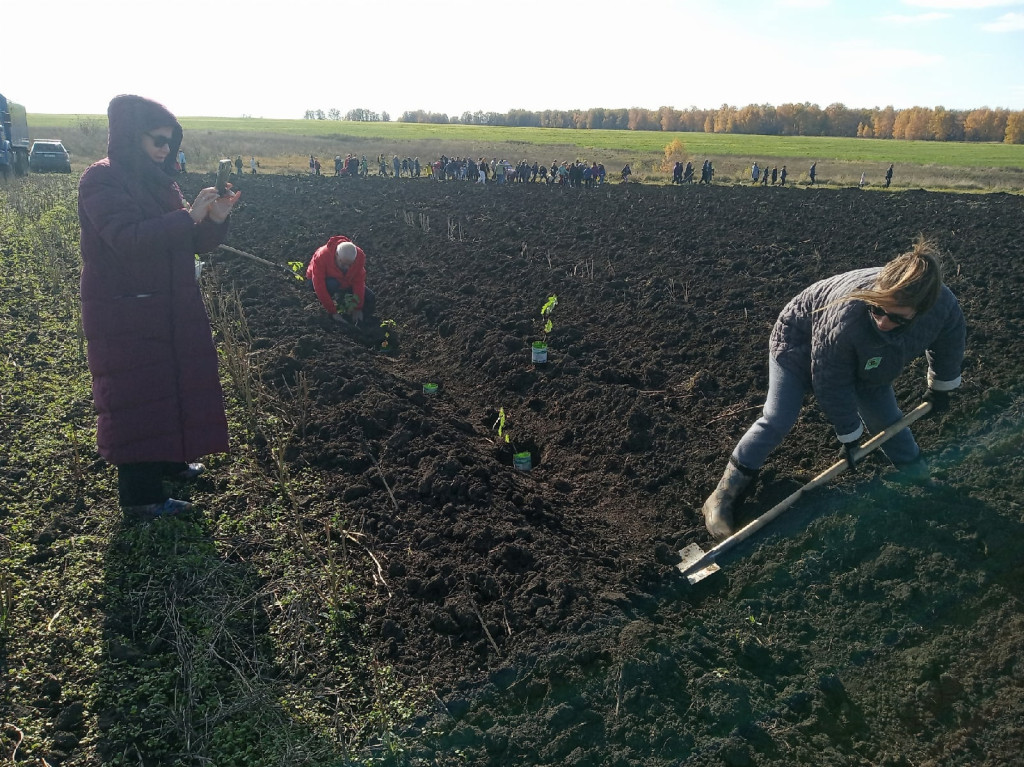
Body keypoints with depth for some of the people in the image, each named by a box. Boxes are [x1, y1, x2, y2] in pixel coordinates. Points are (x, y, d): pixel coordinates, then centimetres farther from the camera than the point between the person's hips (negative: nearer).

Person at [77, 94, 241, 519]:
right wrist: (189, 216, -28)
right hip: (125, 314, -8)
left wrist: (215, 219, -12)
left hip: (170, 308, 8)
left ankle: (167, 457, 35)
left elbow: (191, 241, 7)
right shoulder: (101, 180, -13)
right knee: (136, 396, -2)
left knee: (170, 383, 17)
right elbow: (128, 239, -27)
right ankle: (140, 495, 7)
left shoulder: (157, 181, 10)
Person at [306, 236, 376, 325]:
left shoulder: (359, 255, -27)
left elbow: (359, 281, -22)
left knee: (370, 299, -16)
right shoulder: (321, 256, -36)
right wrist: (333, 312, -36)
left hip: (346, 282, 3)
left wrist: (358, 308, -25)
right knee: (332, 284, -39)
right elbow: (319, 286, -35)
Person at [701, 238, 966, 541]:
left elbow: (948, 347, -3)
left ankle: (917, 476, 35)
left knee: (886, 419, 8)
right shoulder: (845, 315, -46)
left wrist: (940, 387, 13)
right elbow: (831, 385, -28)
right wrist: (848, 434, -15)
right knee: (778, 421, -9)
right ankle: (725, 492, 2)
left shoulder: (944, 307, -32)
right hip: (800, 343, -5)